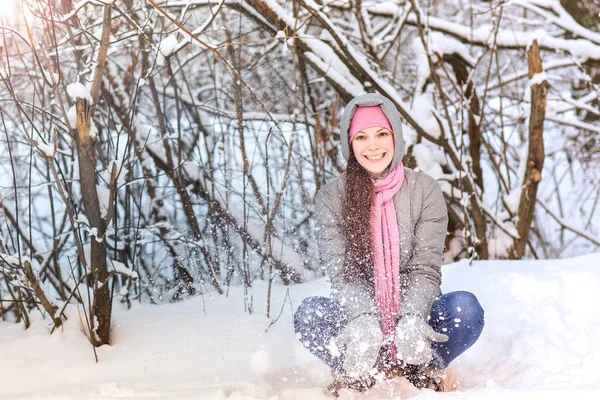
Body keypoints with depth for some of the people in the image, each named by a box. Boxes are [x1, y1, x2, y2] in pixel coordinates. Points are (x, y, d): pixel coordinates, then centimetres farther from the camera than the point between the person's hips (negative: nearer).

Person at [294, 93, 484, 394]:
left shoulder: (425, 191, -3)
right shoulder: (331, 199, -4)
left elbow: (425, 268, -9)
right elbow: (341, 271, -13)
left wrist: (412, 319, -30)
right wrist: (364, 321, -33)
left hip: (412, 313, 1)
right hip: (358, 315, 0)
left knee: (466, 308, -29)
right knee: (309, 313, -31)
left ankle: (423, 369, -2)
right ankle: (355, 372, -3)